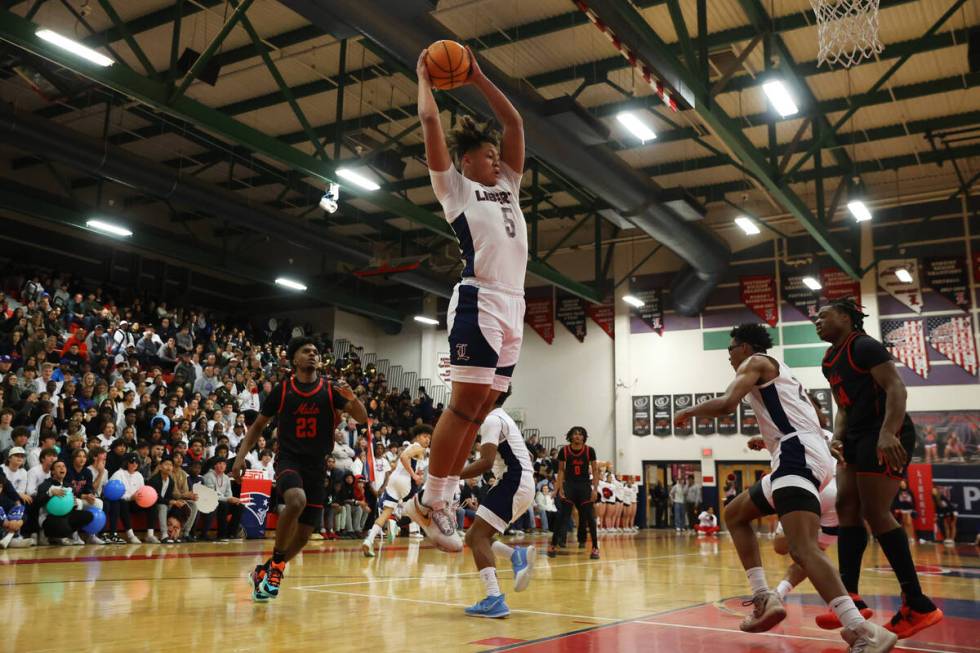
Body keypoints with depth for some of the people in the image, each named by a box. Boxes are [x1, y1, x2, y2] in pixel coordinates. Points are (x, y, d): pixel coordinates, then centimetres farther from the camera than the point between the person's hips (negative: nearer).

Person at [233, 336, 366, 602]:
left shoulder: (330, 389, 1)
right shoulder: (282, 390, 0)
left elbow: (363, 418, -6)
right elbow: (258, 425, 9)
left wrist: (352, 398, -26)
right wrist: (240, 457, -3)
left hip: (317, 465, 3)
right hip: (289, 460, -3)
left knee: (303, 535, 4)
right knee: (297, 500, -34)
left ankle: (265, 571, 28)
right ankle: (276, 562, -14)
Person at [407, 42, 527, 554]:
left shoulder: (507, 188, 25)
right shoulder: (454, 186, 8)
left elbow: (514, 123, 26)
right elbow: (430, 120, 3)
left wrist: (477, 78, 27)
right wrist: (425, 78, 19)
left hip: (514, 305, 7)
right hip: (479, 301, -7)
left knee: (481, 408, 4)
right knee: (466, 404, -10)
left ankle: (443, 500, 10)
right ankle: (429, 500, -1)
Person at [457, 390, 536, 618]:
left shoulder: (492, 420, -10)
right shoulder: (502, 418, 23)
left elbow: (486, 462, -21)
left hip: (513, 483, -10)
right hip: (521, 483, 10)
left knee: (478, 535, -14)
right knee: (474, 536, 11)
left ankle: (494, 600, -24)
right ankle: (518, 555, -2)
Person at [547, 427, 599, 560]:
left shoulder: (589, 451, -5)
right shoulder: (564, 451, -4)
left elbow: (595, 470, 1)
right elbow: (561, 470, 4)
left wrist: (595, 489, -6)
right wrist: (560, 488, -3)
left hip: (585, 486, 0)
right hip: (569, 485, 0)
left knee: (590, 517, 0)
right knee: (562, 516, -4)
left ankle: (595, 548, 8)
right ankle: (553, 546, 5)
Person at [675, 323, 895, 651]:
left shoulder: (755, 362, 3)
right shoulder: (778, 372, 30)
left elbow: (726, 403, -13)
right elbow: (814, 418, 37)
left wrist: (689, 411, 5)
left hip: (798, 458, -10)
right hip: (805, 457, 10)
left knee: (803, 550, -24)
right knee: (734, 514, 21)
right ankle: (764, 598, 10)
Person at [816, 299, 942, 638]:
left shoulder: (864, 346, -10)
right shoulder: (830, 360, 18)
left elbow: (896, 388, -20)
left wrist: (888, 433, -33)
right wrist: (837, 436, 5)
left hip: (886, 436, -10)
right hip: (858, 436, 10)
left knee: (875, 514, -12)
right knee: (846, 508, 3)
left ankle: (918, 606, -4)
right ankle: (849, 597, 3)